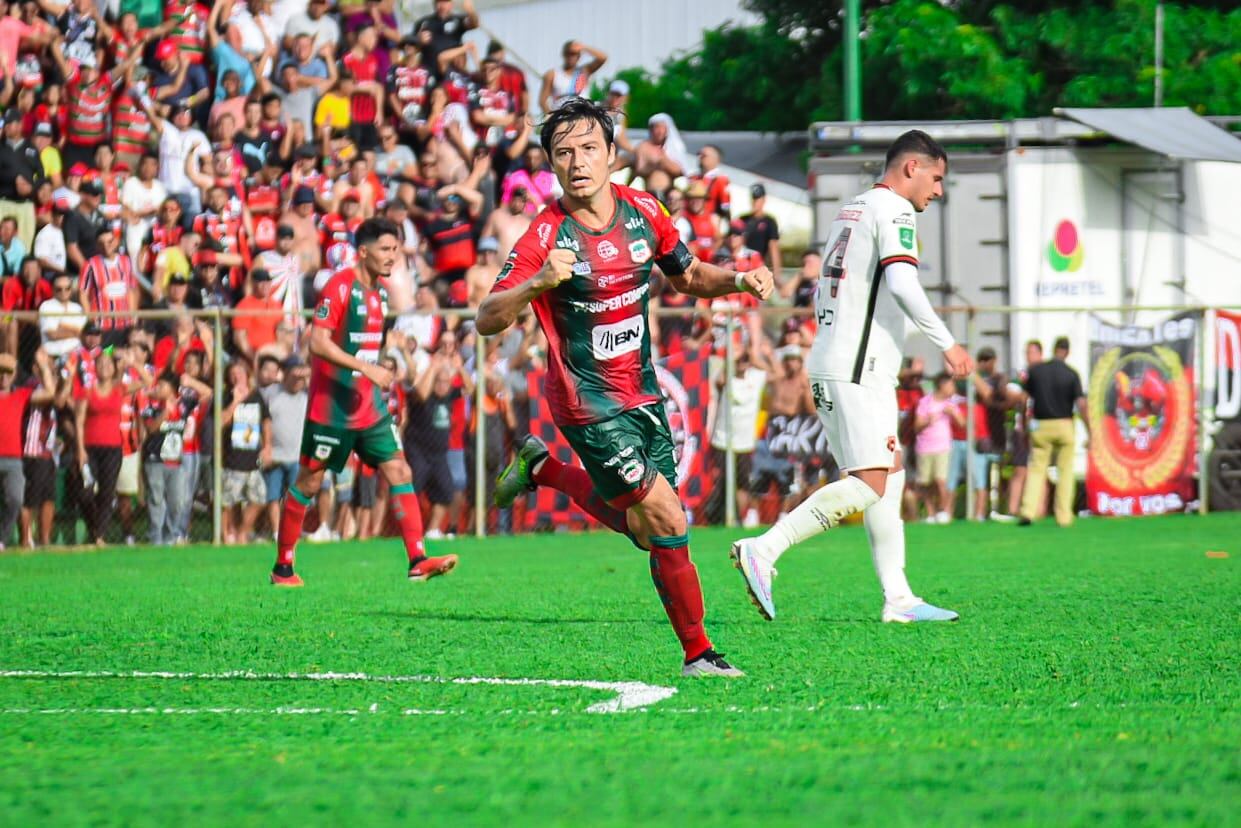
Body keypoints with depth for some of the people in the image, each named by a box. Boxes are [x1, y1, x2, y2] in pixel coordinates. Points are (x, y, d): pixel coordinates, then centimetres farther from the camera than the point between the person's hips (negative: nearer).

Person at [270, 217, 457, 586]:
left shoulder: (380, 291, 11)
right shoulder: (340, 286, -14)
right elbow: (318, 343, -21)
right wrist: (367, 369, -25)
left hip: (369, 405, 7)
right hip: (331, 404, -7)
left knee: (399, 471, -5)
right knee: (309, 482, 2)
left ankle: (417, 560, -9)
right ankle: (283, 566, 13)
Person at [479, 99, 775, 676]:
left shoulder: (644, 212, -2)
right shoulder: (546, 237, -18)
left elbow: (688, 276, 15)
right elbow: (487, 321, -22)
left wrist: (739, 280, -4)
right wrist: (537, 283, -39)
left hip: (643, 395, 6)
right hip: (589, 406, -6)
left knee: (643, 529, 14)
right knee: (668, 523, -11)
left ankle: (542, 469, 36)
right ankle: (698, 654, 5)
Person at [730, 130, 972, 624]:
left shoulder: (851, 210, 21)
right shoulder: (894, 210, -7)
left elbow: (823, 293, 25)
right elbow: (903, 285, -21)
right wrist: (947, 345, -14)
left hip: (828, 363, 10)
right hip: (857, 371, -10)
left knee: (890, 476, 10)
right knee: (870, 484, -15)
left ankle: (898, 598, 7)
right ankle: (763, 551, -21)